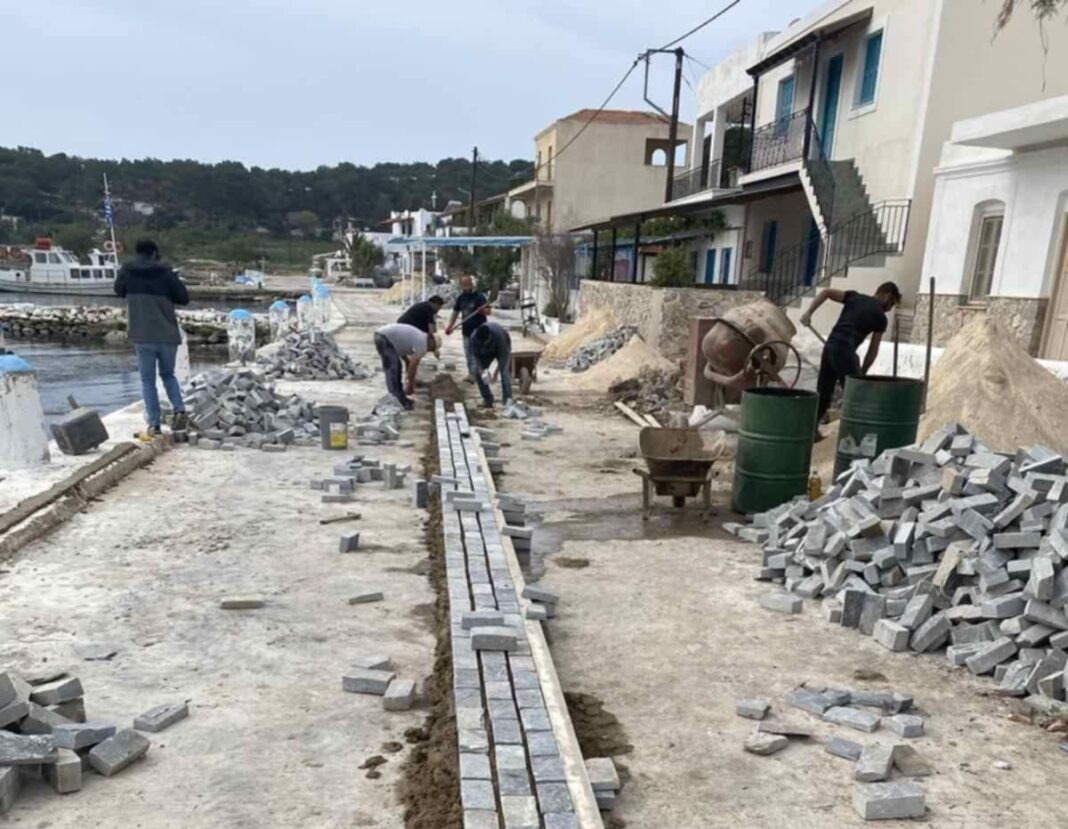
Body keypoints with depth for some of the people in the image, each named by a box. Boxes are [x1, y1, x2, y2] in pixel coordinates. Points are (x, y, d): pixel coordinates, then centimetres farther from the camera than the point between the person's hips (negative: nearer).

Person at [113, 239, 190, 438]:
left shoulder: (126, 272, 2)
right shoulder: (165, 273, -2)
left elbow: (119, 291, 20)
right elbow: (184, 298, 0)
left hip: (142, 336, -1)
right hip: (168, 334, 1)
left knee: (148, 380, 6)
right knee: (168, 374, 20)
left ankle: (154, 425, 1)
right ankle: (180, 410, 0)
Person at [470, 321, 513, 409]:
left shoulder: (498, 335, -42)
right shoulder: (474, 337, -32)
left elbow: (502, 355, -33)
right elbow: (477, 355, -21)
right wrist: (480, 369, -34)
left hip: (502, 348, -4)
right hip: (486, 352, 4)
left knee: (505, 372, -23)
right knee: (478, 373, -7)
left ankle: (507, 399, -27)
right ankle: (487, 399, 3)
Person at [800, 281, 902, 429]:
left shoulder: (855, 297, 18)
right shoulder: (880, 317, 6)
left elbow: (826, 292, 6)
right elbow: (873, 350, 8)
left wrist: (809, 313, 2)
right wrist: (862, 372, 17)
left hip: (830, 346, 6)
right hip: (845, 351, -6)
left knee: (823, 393, 15)